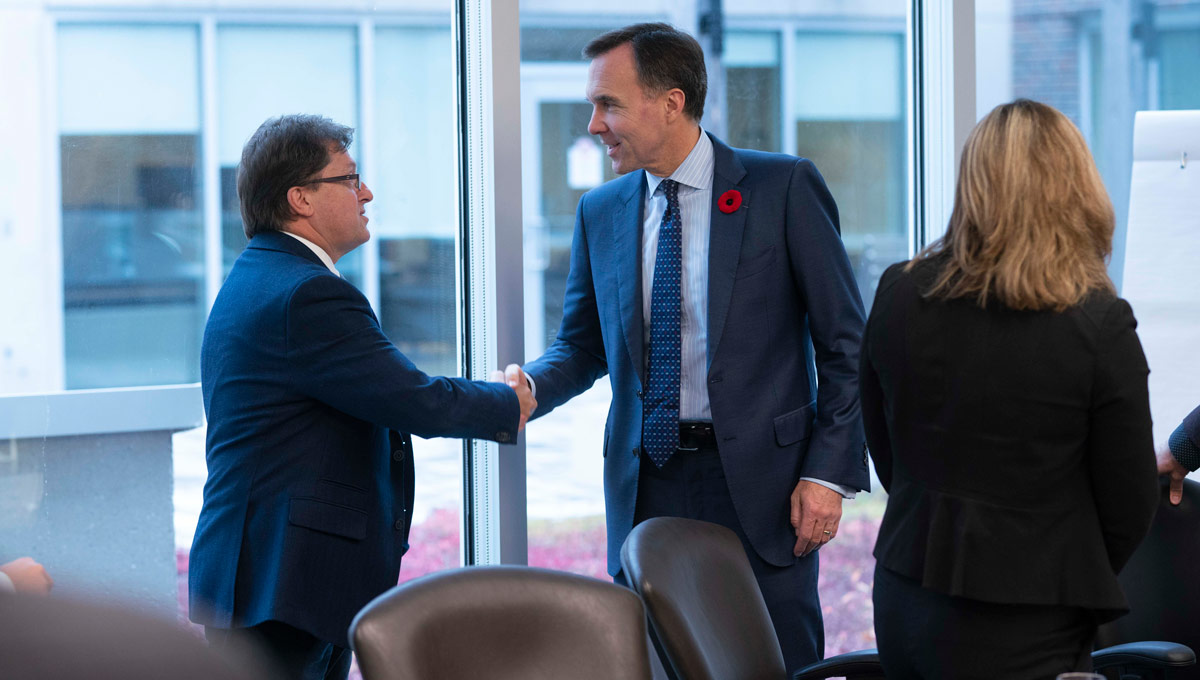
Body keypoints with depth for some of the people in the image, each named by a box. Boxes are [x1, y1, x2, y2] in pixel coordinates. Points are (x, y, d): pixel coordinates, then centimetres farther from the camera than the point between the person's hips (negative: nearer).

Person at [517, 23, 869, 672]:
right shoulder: (600, 212, 9)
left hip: (758, 480, -4)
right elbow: (581, 345, 15)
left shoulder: (783, 187, -4)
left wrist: (827, 473, -10)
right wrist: (524, 390, -7)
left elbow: (843, 343, -3)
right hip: (645, 488, 4)